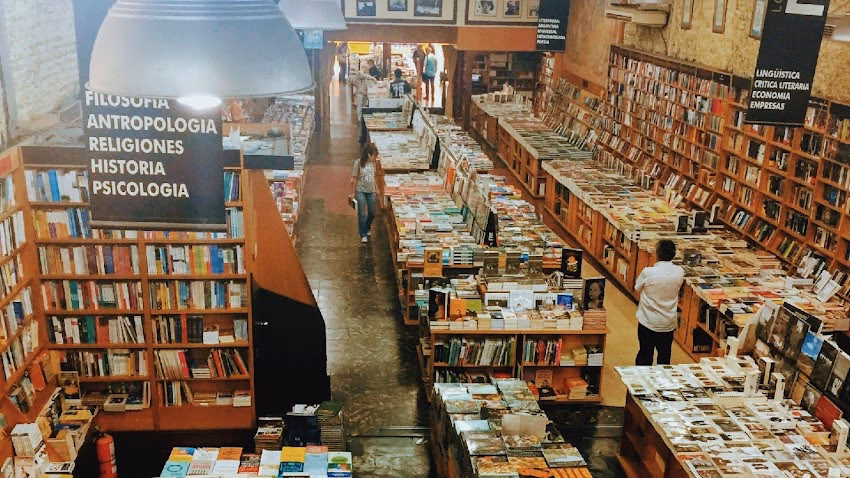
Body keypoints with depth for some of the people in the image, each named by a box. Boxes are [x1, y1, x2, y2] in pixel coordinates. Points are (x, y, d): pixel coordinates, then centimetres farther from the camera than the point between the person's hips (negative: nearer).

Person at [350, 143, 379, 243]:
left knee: (372, 213, 13)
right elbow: (354, 179, -9)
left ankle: (367, 229, 38)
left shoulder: (373, 163, -1)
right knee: (362, 214, 0)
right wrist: (353, 193, -7)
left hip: (371, 191, 5)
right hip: (360, 191, -5)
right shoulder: (358, 163, -14)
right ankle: (363, 235, 11)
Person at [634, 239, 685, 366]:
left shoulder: (648, 272, -21)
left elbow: (637, 288, -4)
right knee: (664, 356, 17)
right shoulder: (679, 272, -12)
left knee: (645, 355, 12)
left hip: (647, 322, -2)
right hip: (668, 323, 2)